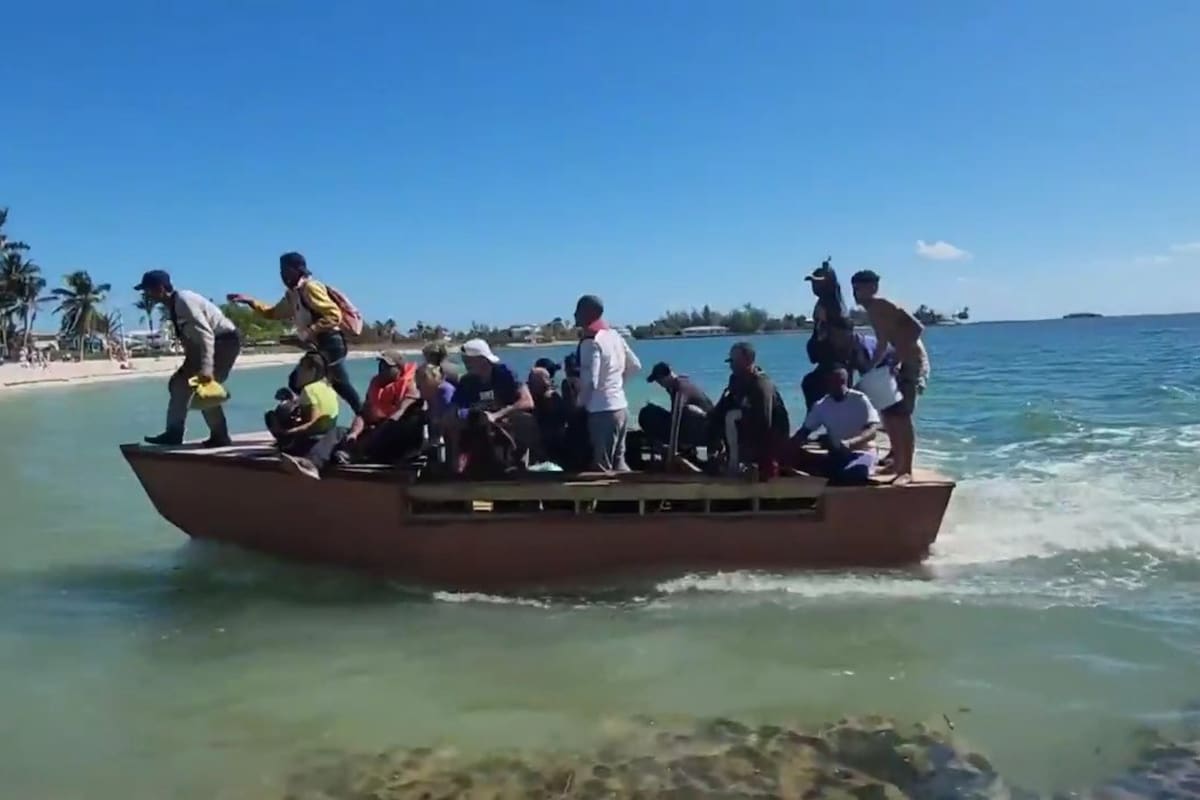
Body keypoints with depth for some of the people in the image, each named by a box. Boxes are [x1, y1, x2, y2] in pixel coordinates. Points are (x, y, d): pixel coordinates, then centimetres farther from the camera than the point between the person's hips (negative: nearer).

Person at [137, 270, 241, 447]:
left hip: (225, 341, -10)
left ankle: (220, 437, 0)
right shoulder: (172, 306, 6)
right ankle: (173, 434, 12)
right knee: (180, 383, 8)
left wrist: (206, 368, -35)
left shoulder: (184, 300, -22)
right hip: (207, 343, 10)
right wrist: (191, 363, 16)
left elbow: (206, 333, -30)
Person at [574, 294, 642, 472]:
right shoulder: (614, 335, 10)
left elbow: (590, 382, -19)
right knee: (618, 461, 15)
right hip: (621, 407, 8)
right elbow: (635, 365, 18)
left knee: (602, 466, -2)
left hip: (602, 411, -8)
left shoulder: (590, 342, -14)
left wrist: (579, 403, -3)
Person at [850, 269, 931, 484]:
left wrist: (899, 355, -27)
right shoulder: (873, 312, 14)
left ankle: (907, 470, -10)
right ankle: (897, 461, 27)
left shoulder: (885, 306, -15)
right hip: (902, 363, 10)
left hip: (914, 362, -10)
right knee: (889, 413, 15)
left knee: (902, 415, -13)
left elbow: (918, 328, -25)